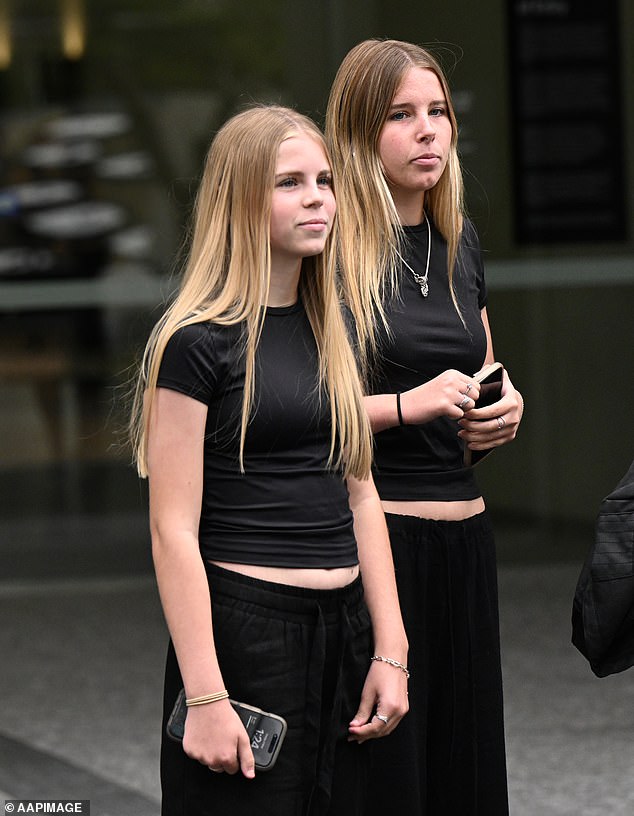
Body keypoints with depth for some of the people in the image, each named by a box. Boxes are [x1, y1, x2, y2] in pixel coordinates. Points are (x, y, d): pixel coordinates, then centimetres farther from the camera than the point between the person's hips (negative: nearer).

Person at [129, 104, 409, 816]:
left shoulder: (331, 330, 12)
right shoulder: (196, 342, -9)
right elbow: (174, 531, -12)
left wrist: (391, 651, 7)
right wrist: (205, 697, -17)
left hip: (342, 629, 7)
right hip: (241, 630, -6)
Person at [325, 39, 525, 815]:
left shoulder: (457, 241, 13)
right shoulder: (330, 249, -8)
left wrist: (504, 407, 6)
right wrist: (406, 405, -21)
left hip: (462, 536, 7)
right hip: (368, 536, -7)